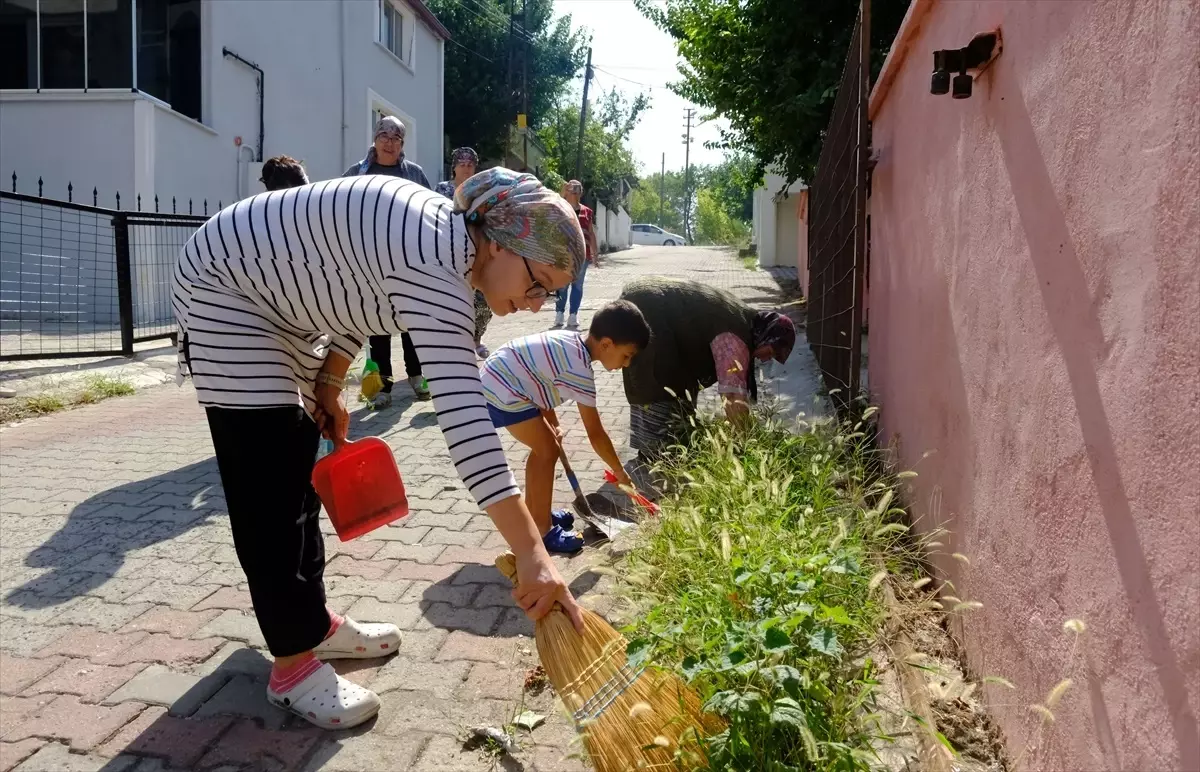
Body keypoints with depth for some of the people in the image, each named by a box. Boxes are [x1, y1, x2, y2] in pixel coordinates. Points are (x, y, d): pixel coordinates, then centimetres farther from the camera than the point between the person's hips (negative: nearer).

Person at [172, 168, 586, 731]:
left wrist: (328, 384, 9)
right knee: (268, 483, -8)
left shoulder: (445, 235, -4)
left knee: (299, 467, 14)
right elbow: (462, 410, -43)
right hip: (225, 289, -10)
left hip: (277, 297, 10)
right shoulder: (436, 265, -34)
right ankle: (294, 664, 4)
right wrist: (532, 554, -45)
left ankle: (312, 621, 27)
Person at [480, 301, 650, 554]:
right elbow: (595, 434, -13)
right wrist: (620, 472, -1)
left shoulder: (570, 341, 6)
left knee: (543, 446, 18)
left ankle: (533, 512, 31)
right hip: (502, 390, -10)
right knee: (548, 451, -4)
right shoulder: (579, 371, -20)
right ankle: (542, 530, 3)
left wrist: (552, 425, 14)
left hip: (496, 380, 10)